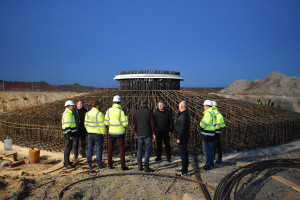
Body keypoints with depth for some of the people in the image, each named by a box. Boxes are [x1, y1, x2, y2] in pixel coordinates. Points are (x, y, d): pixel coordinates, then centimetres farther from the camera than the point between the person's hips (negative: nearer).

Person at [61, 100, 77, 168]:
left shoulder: (67, 113, 16)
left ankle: (66, 161, 27)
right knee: (68, 148, -5)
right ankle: (66, 163, 0)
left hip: (68, 133, 11)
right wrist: (70, 135, -22)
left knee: (68, 147, 17)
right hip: (69, 133, -11)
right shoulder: (68, 114, -18)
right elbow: (67, 125, -23)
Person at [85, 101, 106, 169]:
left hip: (90, 133, 6)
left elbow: (86, 124, 10)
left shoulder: (87, 113, 4)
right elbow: (102, 125, -17)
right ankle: (99, 164, 9)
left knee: (90, 148, 13)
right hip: (98, 133, -6)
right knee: (99, 149, 3)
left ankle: (89, 163, 18)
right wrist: (104, 133, -5)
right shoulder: (99, 114, -17)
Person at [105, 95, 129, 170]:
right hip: (120, 132, -4)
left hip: (111, 132, 4)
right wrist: (125, 118, 5)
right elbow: (125, 123, -14)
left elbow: (107, 123, 3)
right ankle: (123, 166, 5)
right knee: (121, 149, 4)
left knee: (110, 149, 16)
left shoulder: (109, 110, -2)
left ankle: (109, 164, 20)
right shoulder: (121, 111, -15)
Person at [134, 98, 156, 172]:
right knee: (147, 150, 2)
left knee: (139, 150, 12)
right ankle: (146, 167, 5)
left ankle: (140, 166, 17)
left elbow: (134, 124, 8)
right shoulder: (149, 112, -10)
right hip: (148, 134, -4)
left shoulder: (137, 112, 3)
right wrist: (154, 134, -3)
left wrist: (136, 133, 19)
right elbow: (152, 124, -12)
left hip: (140, 134, 4)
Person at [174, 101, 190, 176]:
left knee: (183, 153, -5)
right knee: (184, 153, 18)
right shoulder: (185, 114, 12)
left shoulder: (184, 115, -21)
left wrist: (179, 138, -22)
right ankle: (185, 168, 31)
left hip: (182, 137, -11)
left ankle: (184, 172, 1)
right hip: (184, 137, 11)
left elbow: (182, 128, -24)